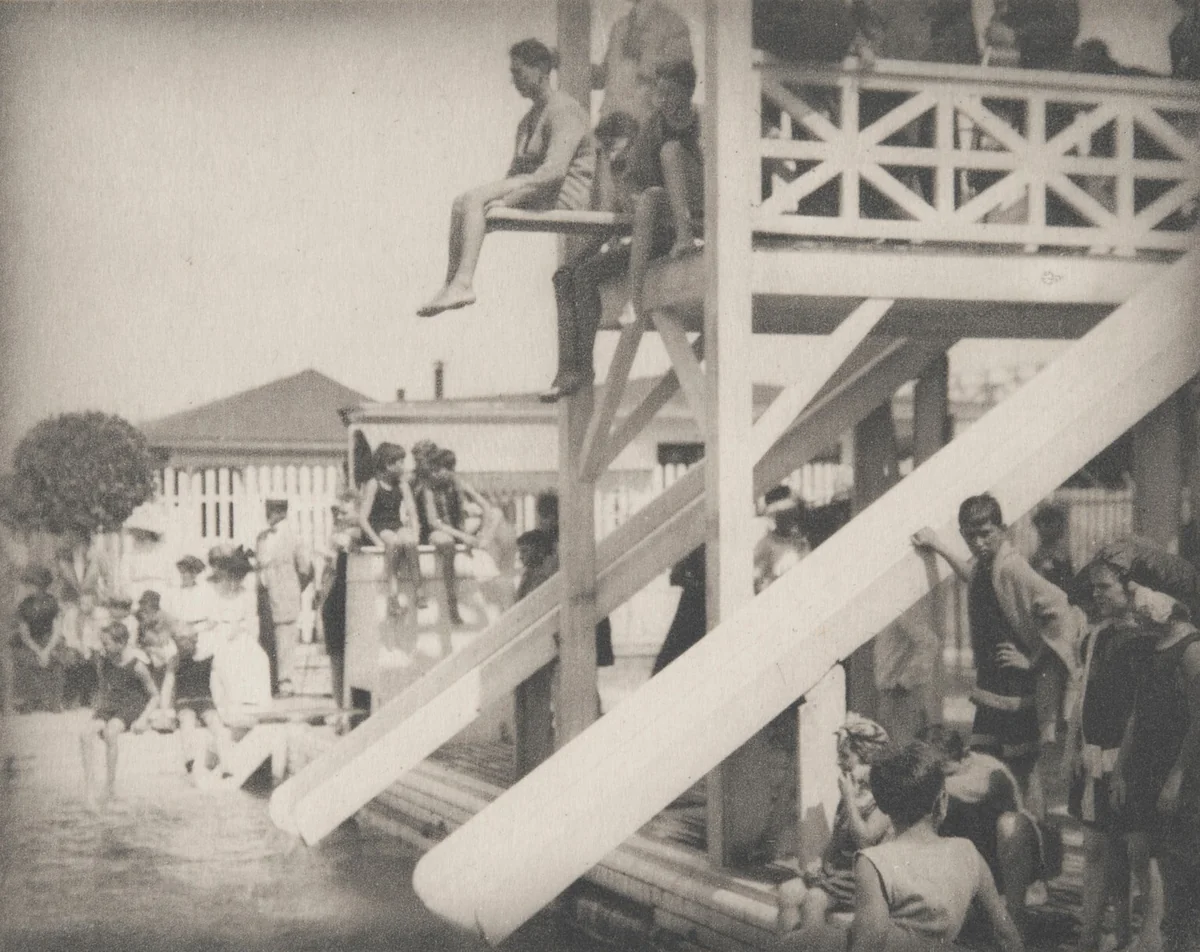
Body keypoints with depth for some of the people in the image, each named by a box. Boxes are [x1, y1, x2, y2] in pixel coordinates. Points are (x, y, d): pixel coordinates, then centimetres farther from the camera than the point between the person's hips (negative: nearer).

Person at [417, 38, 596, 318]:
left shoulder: (564, 111, -10)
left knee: (475, 198, -23)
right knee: (461, 203, -5)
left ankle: (463, 284, -33)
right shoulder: (529, 119, 23)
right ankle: (451, 286, -14)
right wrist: (500, 195, 0)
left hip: (565, 193, -10)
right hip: (534, 188, 10)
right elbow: (515, 172, 22)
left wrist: (508, 198, -23)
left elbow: (555, 169, -23)